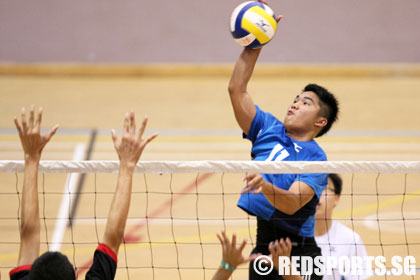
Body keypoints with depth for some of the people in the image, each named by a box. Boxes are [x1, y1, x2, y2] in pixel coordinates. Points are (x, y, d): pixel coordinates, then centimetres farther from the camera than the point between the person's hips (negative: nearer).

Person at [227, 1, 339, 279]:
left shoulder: (315, 158, -10)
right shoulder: (269, 129, 7)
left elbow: (292, 204, -24)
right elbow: (237, 90, 3)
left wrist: (266, 186, -44)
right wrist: (254, 44, -4)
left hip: (295, 252, -5)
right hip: (258, 245, 5)